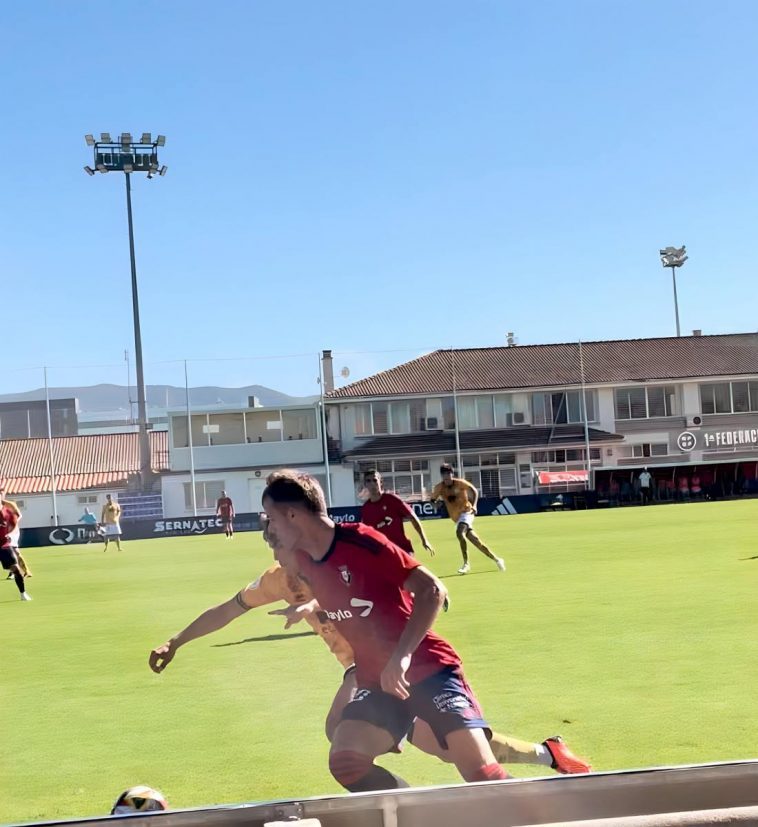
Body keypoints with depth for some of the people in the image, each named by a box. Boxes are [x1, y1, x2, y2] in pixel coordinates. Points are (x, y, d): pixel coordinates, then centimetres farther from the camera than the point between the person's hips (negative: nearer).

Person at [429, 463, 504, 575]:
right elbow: (433, 500, 8)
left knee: (459, 533, -30)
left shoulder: (460, 483, -11)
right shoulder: (439, 488, -2)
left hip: (466, 512, -5)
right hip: (456, 517, 5)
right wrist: (436, 503, -16)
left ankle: (466, 564, -24)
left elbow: (474, 491, -3)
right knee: (475, 540, 6)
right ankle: (496, 559, 23)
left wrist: (474, 505, -17)